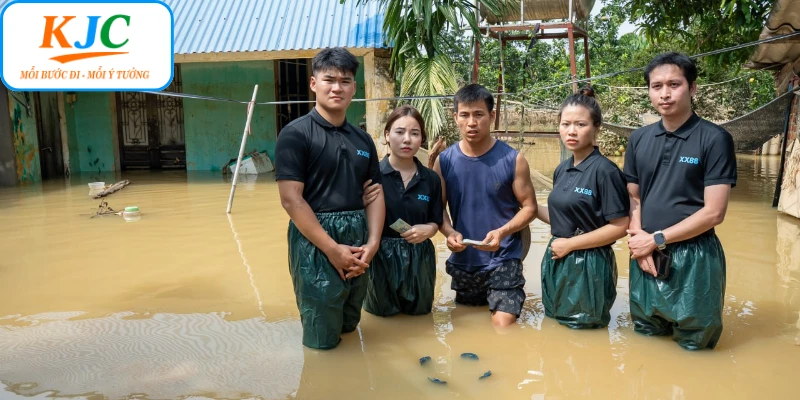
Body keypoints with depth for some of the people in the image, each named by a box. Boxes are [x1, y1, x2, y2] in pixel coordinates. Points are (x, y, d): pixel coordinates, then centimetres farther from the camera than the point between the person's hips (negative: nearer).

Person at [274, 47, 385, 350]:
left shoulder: (363, 139, 11)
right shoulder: (296, 133, -8)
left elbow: (375, 194, 10)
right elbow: (291, 200, -14)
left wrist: (372, 243, -6)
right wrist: (333, 249, -17)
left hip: (358, 242, 6)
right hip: (315, 241, -5)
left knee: (349, 328, 20)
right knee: (321, 339, 6)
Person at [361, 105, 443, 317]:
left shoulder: (431, 178, -1)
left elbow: (436, 221, 7)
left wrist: (428, 229, -14)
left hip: (419, 257, 3)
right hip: (381, 255, -3)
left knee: (419, 311, 19)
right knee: (382, 312, 14)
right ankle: (389, 304, 46)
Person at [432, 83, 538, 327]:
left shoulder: (513, 160, -10)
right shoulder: (444, 160, -3)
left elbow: (529, 208, -6)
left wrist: (501, 232, -23)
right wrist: (449, 232, -18)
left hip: (504, 261, -3)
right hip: (462, 261, 4)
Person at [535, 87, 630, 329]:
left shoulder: (604, 170, -17)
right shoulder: (561, 170, 6)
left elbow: (619, 227, -19)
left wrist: (570, 244, -17)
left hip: (588, 265, -7)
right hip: (557, 262, 7)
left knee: (583, 329, 13)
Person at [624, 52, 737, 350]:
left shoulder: (715, 139, -9)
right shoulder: (639, 139, 5)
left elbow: (713, 212, -14)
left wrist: (656, 239, -13)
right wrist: (638, 238, -8)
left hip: (693, 259, -4)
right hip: (646, 257, 5)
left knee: (693, 348, 12)